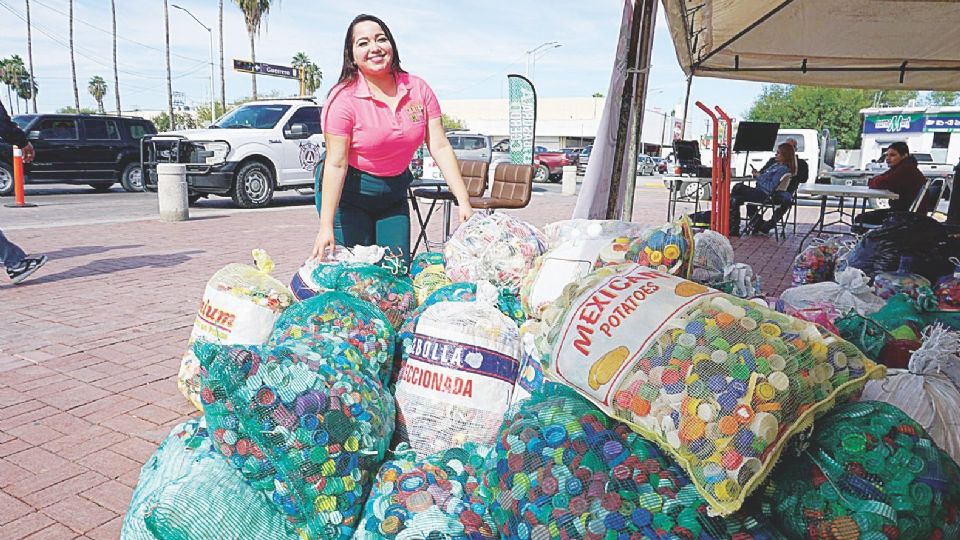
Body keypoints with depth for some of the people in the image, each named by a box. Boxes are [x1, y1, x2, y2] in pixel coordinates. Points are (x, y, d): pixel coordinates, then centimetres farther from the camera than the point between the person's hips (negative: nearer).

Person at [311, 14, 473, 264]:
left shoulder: (418, 89, -5)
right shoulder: (344, 98, -17)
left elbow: (440, 148, -7)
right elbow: (336, 164, -21)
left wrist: (464, 203, -14)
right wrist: (326, 227, -27)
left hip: (394, 194, 4)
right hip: (348, 193, -4)